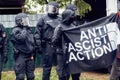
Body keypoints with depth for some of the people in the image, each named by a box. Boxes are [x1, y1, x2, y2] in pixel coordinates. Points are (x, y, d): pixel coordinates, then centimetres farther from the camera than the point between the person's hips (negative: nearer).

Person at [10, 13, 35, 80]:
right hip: (21, 56, -6)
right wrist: (24, 30, -12)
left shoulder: (28, 30, 13)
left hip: (30, 56, 6)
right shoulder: (15, 30, -7)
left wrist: (33, 54, 16)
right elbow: (21, 39, -27)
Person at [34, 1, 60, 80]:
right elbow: (37, 33, -3)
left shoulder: (59, 19, 13)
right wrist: (38, 45, -9)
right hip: (48, 45, -4)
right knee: (47, 66, 2)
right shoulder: (43, 19, 1)